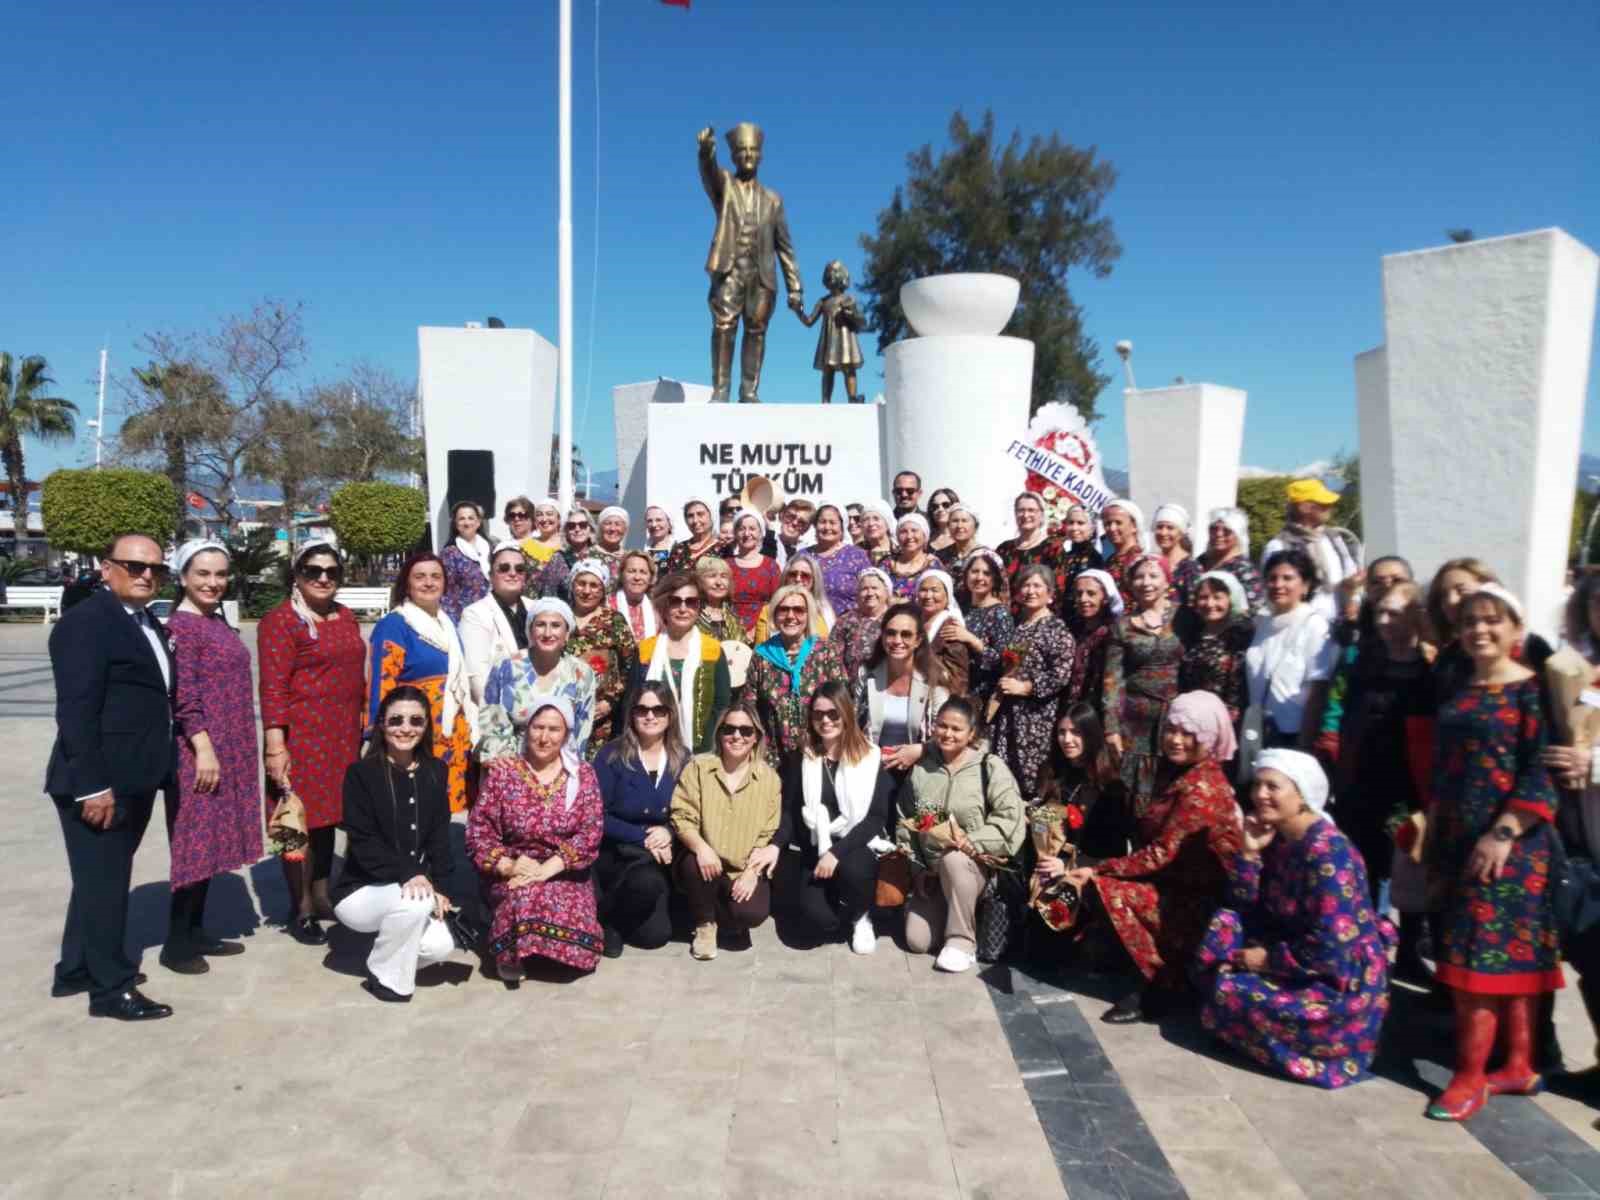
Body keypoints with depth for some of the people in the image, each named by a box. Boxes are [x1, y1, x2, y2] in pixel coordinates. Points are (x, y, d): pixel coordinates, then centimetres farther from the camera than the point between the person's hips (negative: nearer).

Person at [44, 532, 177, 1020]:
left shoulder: (150, 625, 13)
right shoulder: (85, 621, -15)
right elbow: (76, 711, -20)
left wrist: (160, 772, 12)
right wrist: (93, 785, -23)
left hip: (135, 782, 9)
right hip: (99, 785, -9)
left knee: (105, 879, 19)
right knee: (103, 882, 2)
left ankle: (77, 970, 34)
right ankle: (111, 988, 14)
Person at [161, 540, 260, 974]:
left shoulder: (219, 622, 13)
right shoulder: (180, 625, -13)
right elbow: (183, 694, -18)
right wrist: (204, 748, -22)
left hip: (230, 748, 9)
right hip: (198, 749, -9)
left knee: (212, 839, 13)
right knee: (195, 841, -3)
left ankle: (196, 932, 22)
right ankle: (176, 943, 7)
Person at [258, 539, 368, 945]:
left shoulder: (346, 617, 13)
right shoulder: (280, 620, -8)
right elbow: (273, 687, -14)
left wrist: (363, 727, 18)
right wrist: (275, 744, -19)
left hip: (343, 735, 7)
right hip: (301, 734, -7)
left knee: (328, 813, 15)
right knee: (300, 818, 0)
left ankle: (321, 897, 27)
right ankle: (299, 909, 12)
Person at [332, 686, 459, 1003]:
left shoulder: (435, 772, 3)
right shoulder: (361, 773, -12)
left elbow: (440, 836, 3)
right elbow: (362, 842, -19)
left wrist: (438, 887, -10)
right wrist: (406, 874, -31)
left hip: (415, 886, 5)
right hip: (360, 890, -4)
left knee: (440, 947, -18)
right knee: (415, 903, -33)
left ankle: (390, 949, 15)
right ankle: (387, 979, -7)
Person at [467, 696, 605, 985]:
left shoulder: (583, 774, 3)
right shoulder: (502, 771, 2)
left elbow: (591, 831, -7)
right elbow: (478, 830, -2)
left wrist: (548, 868, -19)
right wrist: (507, 866, -20)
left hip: (565, 873, 1)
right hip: (512, 874, -1)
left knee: (572, 916, -26)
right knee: (524, 902, -33)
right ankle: (510, 951, -4)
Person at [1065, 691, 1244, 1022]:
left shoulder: (1201, 788, -21)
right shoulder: (1179, 773, 8)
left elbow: (1162, 853, -23)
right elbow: (1150, 836, 9)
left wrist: (1099, 870, -18)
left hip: (1196, 899, -9)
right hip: (1175, 883, 9)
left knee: (1105, 890, -20)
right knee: (1089, 882, -4)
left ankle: (1159, 984, -6)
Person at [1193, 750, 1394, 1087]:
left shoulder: (1328, 852, -25)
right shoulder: (1277, 838, 1)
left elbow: (1329, 947, -28)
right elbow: (1246, 907, 1)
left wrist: (1268, 959, -17)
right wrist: (1249, 852, -11)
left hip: (1341, 981, -8)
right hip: (1299, 953, 9)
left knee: (1233, 993, -17)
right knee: (1225, 922, -3)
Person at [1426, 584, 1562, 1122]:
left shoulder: (1532, 689, -9)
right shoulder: (1459, 692, 12)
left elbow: (1541, 774, -16)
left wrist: (1503, 834, -21)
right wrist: (1433, 837, 16)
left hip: (1510, 842, -7)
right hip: (1460, 839, 7)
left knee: (1482, 951, -5)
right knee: (1514, 953, 13)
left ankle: (1470, 1076, 2)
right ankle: (1518, 1067, 20)